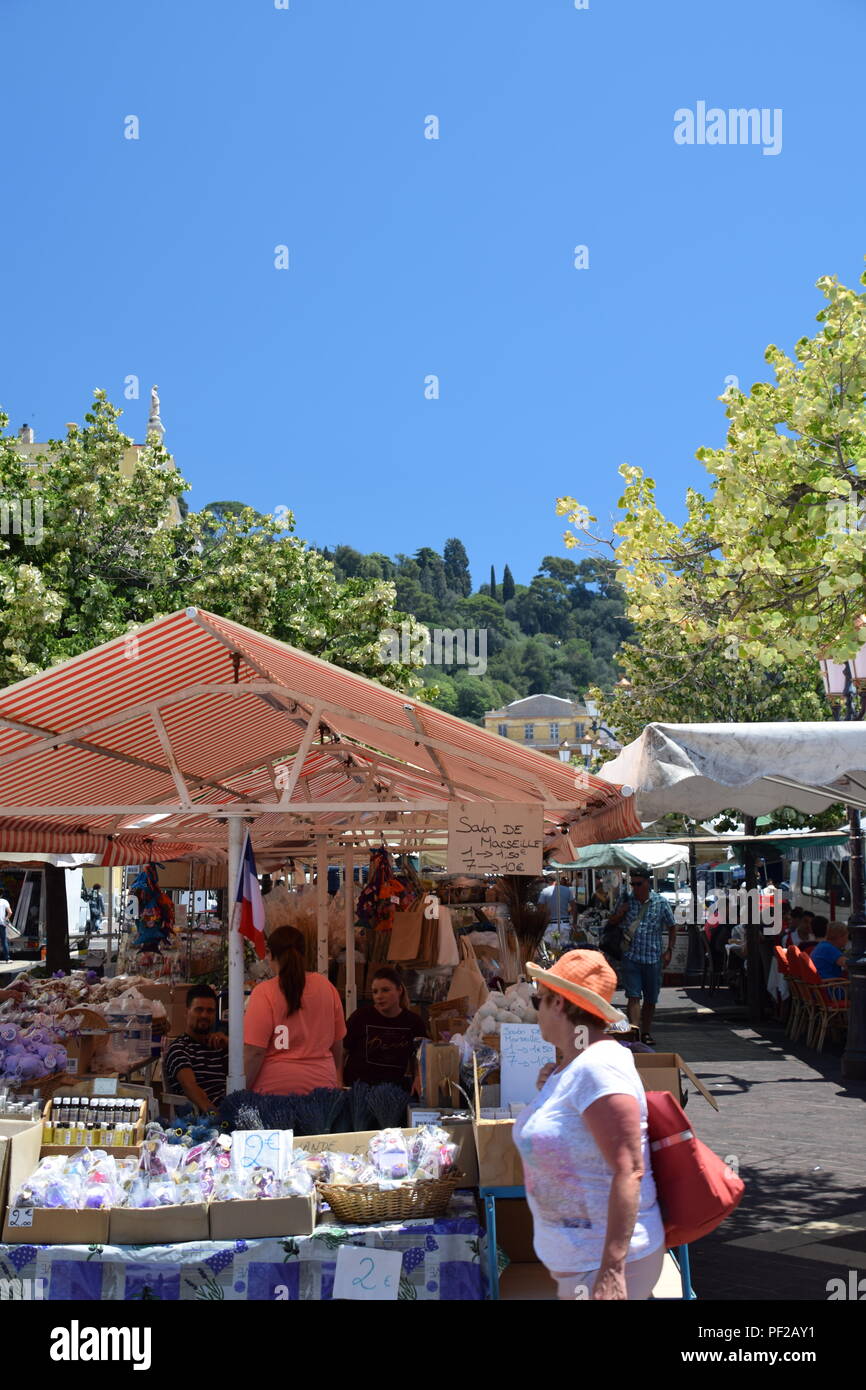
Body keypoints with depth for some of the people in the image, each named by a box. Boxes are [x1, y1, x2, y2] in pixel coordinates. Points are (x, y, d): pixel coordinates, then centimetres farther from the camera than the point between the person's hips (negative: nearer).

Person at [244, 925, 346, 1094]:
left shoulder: (264, 992, -10)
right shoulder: (325, 986, 5)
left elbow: (254, 1051, -13)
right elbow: (337, 1041, 14)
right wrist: (337, 1077, 28)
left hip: (275, 1087, -4)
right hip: (321, 1083, 4)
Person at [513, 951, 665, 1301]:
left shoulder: (598, 1066, -20)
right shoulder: (568, 1067, 9)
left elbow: (629, 1171, -26)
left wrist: (612, 1269, -30)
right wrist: (548, 1092, 13)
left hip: (604, 1262, -9)